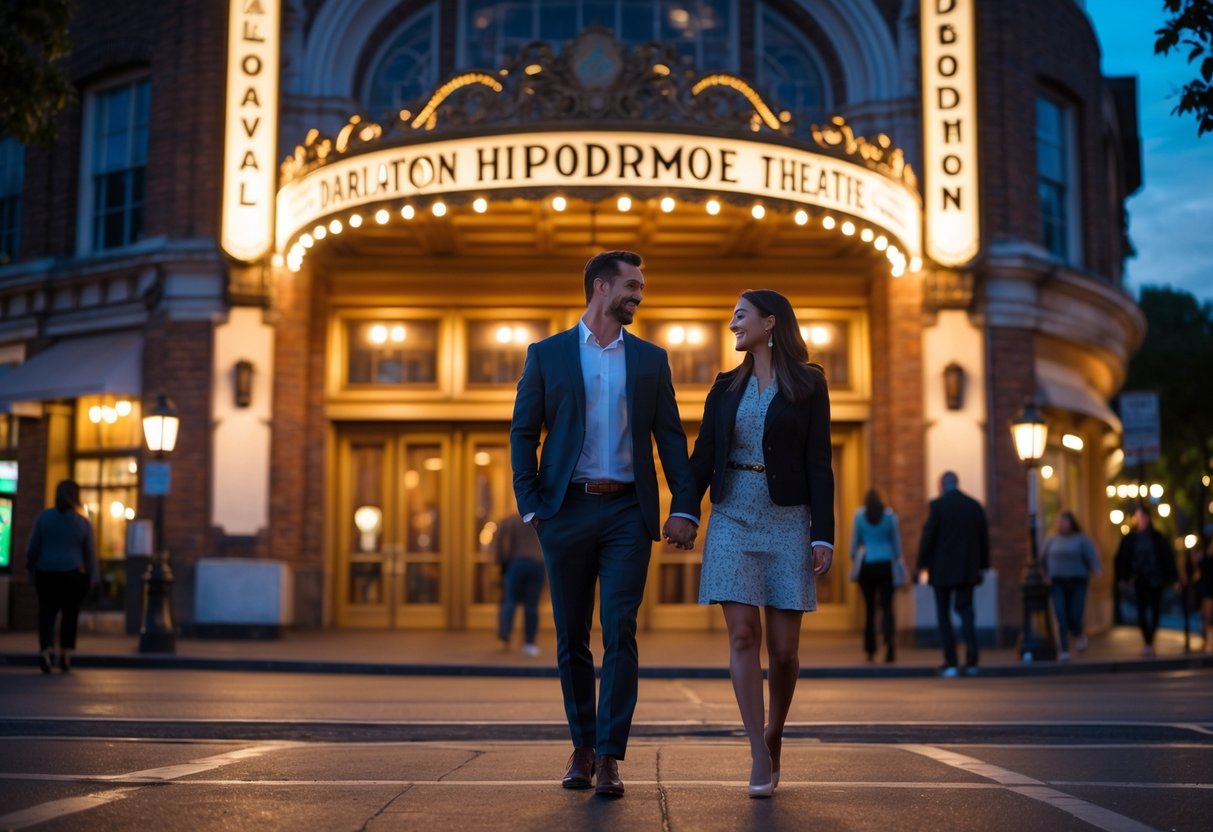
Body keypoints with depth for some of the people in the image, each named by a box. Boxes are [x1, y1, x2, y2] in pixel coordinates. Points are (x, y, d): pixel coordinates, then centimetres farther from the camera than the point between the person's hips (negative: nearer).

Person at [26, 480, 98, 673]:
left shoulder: (44, 517, 0)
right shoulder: (83, 523, 0)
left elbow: (32, 547, 3)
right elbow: (90, 553, 5)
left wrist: (31, 568, 17)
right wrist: (93, 578, 13)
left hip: (46, 573, 1)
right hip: (73, 574, -1)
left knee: (47, 613, 5)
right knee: (70, 615, 9)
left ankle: (46, 649, -16)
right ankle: (65, 657, 9)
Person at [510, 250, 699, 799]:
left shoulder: (650, 359, 11)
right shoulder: (547, 354, 6)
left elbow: (671, 438, 7)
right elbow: (523, 433, 4)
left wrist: (685, 507, -3)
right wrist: (530, 506, -6)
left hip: (628, 512, 0)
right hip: (567, 510, 0)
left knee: (620, 634, -6)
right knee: (571, 636, 7)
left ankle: (609, 757, -2)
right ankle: (582, 747, 21)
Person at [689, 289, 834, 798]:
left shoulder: (808, 384, 2)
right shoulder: (726, 386, 11)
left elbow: (818, 462, -2)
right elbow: (703, 457, 9)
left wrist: (823, 534, -8)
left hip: (787, 520, -2)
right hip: (732, 518, 2)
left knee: (783, 647, 1)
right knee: (743, 636, -8)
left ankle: (773, 735, 26)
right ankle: (760, 758, -4)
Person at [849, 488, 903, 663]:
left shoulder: (859, 515, 1)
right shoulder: (890, 514, 2)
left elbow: (854, 541, 5)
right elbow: (896, 541, 8)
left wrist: (854, 559, 17)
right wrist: (898, 561, 18)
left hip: (866, 565, 0)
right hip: (886, 564, 0)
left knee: (869, 607, 6)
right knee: (887, 605, -1)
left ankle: (870, 650, 6)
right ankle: (889, 641, -25)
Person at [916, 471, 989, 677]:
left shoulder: (937, 505, -8)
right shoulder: (975, 506, 6)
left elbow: (928, 537, -9)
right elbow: (984, 539, 10)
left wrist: (922, 566, -1)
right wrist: (982, 566, 17)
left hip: (942, 570, -3)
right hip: (967, 570, 4)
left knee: (944, 614, 5)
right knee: (965, 610, 9)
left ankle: (950, 663, 0)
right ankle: (971, 659, -7)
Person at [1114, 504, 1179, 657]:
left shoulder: (1157, 538, 1)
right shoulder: (1129, 539, 0)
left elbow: (1168, 557, 1)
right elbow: (1121, 559, 0)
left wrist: (1174, 578, -2)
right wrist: (1123, 579, -7)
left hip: (1155, 580, 0)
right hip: (1139, 580, 0)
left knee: (1155, 611, 2)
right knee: (1142, 611, -2)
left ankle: (1149, 642, 14)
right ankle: (1148, 643, 3)